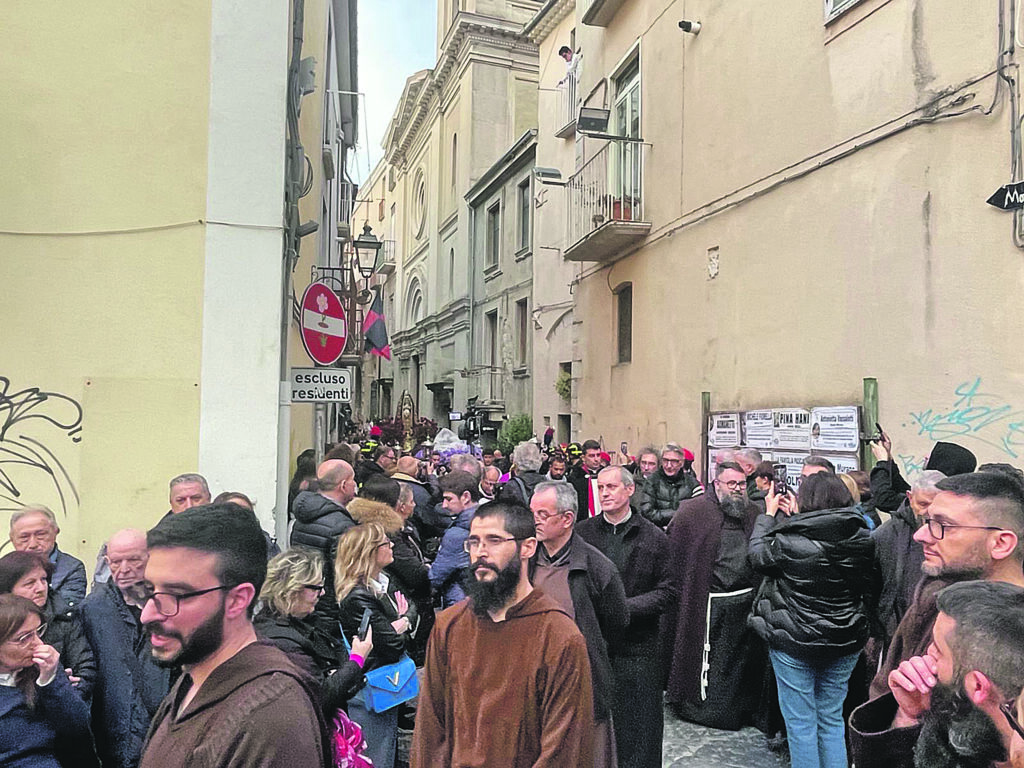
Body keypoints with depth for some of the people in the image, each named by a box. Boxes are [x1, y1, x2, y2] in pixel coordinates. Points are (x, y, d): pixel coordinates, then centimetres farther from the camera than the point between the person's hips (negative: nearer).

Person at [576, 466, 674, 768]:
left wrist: (627, 607, -13)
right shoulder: (581, 533, 4)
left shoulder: (654, 537, -1)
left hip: (637, 646, -2)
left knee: (638, 724, 6)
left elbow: (667, 590, -1)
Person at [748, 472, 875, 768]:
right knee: (832, 719, 21)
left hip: (795, 643, -5)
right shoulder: (862, 539, -8)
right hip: (845, 643, 5)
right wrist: (793, 518, 9)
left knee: (801, 722, 10)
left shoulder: (791, 540, -22)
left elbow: (758, 555, -5)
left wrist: (769, 514, 5)